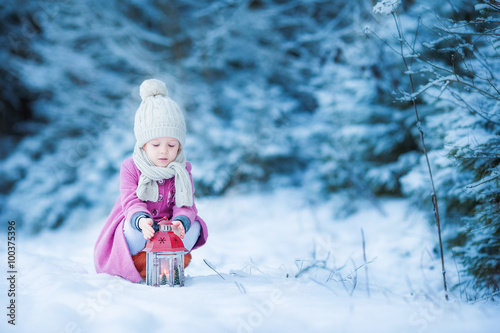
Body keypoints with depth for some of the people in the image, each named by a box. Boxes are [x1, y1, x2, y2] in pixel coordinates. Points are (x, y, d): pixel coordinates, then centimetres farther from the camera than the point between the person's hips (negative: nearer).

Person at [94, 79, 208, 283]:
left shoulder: (182, 172, -4)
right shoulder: (130, 167, -11)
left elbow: (186, 205, -15)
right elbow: (131, 202, -23)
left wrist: (181, 222, -42)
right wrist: (141, 220, -49)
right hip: (134, 224, -2)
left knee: (194, 227, -25)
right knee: (135, 228, -37)